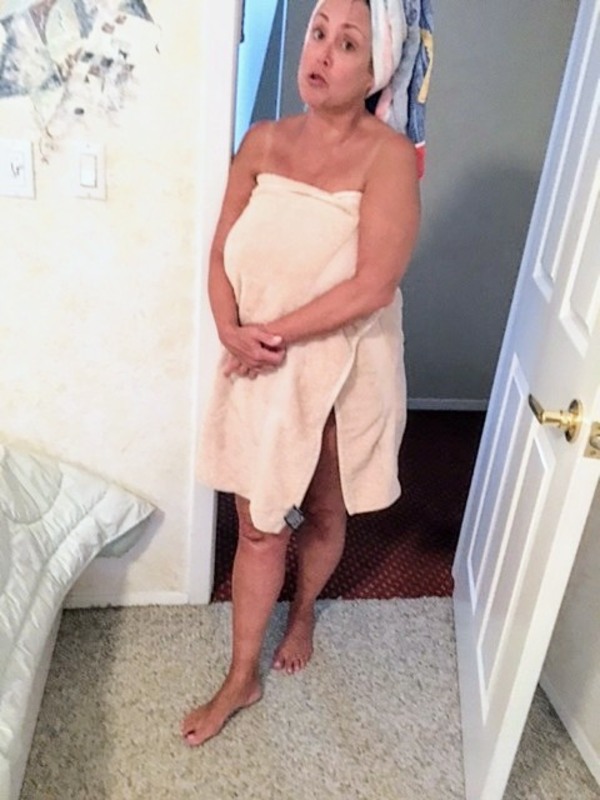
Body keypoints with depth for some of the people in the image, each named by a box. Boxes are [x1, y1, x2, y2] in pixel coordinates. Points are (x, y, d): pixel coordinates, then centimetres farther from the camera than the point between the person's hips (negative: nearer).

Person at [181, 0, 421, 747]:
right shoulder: (262, 141, 0)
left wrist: (275, 332, -17)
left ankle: (304, 611, 51)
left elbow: (372, 287, -22)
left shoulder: (388, 154, -14)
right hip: (260, 373, 3)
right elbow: (223, 254, 1)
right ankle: (241, 677, 30)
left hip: (344, 374, -2)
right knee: (258, 527, 11)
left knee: (322, 513, 19)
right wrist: (233, 332, -16)